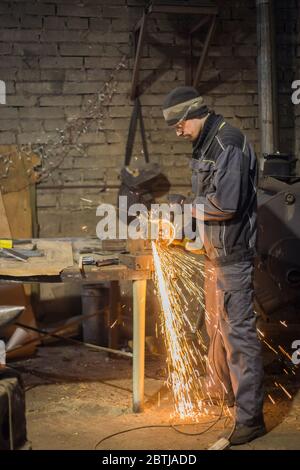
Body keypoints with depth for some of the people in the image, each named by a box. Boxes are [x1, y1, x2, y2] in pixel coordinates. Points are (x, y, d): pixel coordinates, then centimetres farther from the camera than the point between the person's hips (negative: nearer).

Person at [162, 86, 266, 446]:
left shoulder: (229, 142, -18)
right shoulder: (205, 144, 13)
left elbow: (226, 203, -26)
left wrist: (187, 208, -13)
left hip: (232, 254, -10)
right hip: (214, 253, 10)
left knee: (237, 330, -7)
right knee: (215, 323, 23)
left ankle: (250, 418, -1)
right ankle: (220, 388, 42)